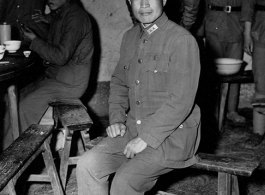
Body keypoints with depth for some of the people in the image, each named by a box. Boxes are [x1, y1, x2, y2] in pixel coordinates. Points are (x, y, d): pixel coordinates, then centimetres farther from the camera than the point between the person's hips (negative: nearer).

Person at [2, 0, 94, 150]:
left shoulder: (76, 17, -17)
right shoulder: (59, 15, 14)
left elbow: (62, 56, -22)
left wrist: (34, 40, -12)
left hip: (68, 85, -9)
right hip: (52, 78, 9)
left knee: (23, 110, -16)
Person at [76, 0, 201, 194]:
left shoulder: (182, 40, -15)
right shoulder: (130, 37, 9)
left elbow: (181, 101, -19)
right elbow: (119, 82, 21)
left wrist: (146, 138, -19)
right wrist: (117, 118, 4)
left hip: (172, 135, -6)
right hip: (133, 128, 7)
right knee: (87, 165, -12)